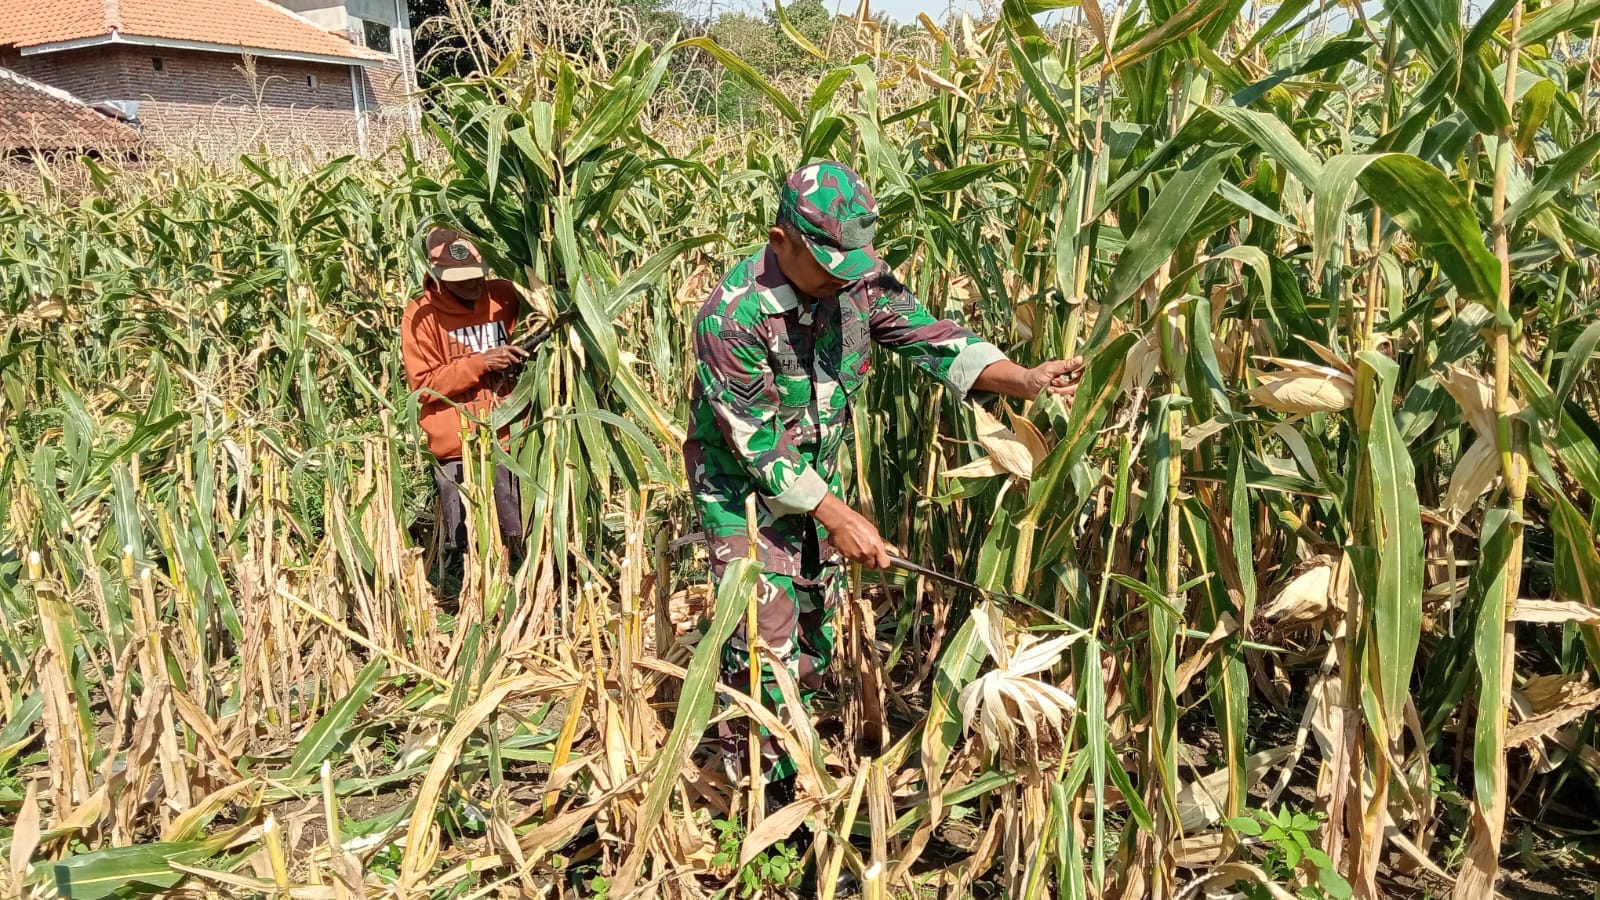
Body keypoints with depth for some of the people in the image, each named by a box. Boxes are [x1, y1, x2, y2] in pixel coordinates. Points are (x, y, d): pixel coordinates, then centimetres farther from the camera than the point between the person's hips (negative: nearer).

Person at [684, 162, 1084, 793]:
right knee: (767, 638, -6)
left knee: (816, 627, 16)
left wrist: (1023, 379, -32)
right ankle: (754, 793, 14)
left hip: (816, 475, 6)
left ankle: (787, 761, 39)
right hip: (742, 486, -6)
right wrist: (838, 518, -26)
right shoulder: (732, 316, -29)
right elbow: (760, 443, -26)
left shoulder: (860, 277, -13)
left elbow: (929, 337, -16)